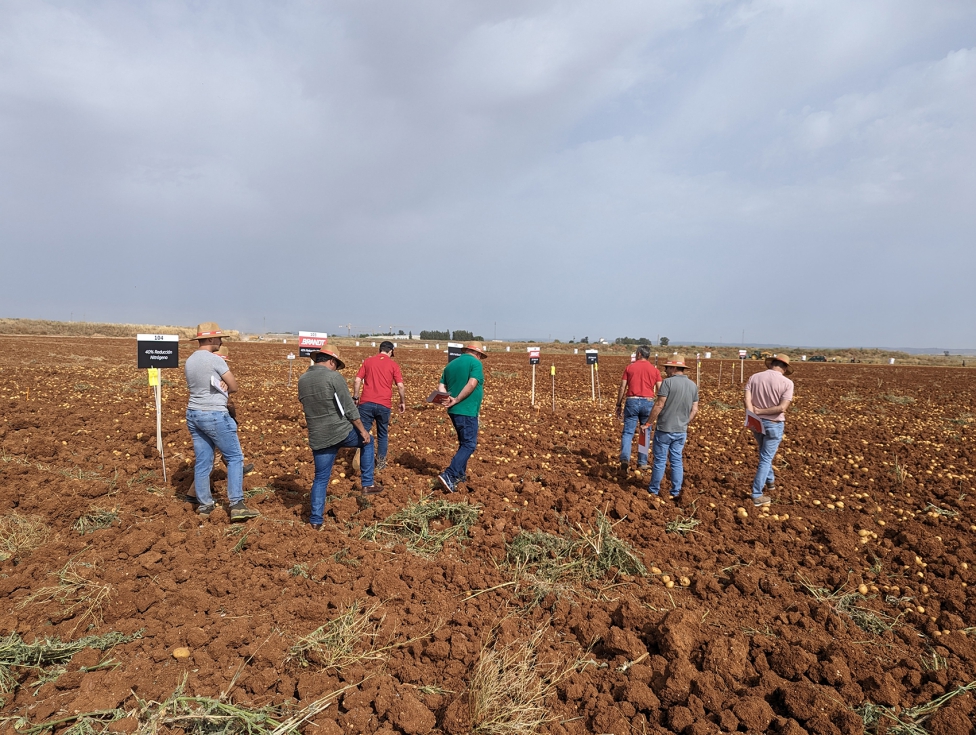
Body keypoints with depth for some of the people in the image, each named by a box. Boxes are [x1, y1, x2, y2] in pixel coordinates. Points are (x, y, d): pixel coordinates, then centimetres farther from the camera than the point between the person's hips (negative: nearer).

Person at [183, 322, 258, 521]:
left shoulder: (188, 362, 10)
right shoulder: (215, 360, -15)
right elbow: (234, 387, -9)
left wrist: (219, 386, 3)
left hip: (193, 414, 8)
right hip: (214, 415, -8)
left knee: (202, 461, 13)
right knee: (235, 457, 0)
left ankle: (204, 504, 20)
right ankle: (237, 505, -3)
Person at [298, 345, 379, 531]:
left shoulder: (302, 380, 8)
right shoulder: (334, 377, -12)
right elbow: (349, 408, -13)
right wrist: (363, 430, -4)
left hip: (318, 437, 5)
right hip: (342, 431, -5)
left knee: (321, 478, 15)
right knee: (367, 441, 24)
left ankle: (316, 520, 16)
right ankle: (367, 484, 22)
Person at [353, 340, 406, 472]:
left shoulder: (368, 361, 9)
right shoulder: (393, 364, 5)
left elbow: (357, 381, 3)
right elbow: (400, 386, -1)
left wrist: (355, 397, 12)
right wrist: (403, 402, 12)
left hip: (366, 402, 0)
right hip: (384, 404, 0)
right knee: (383, 434, 15)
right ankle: (381, 463, 19)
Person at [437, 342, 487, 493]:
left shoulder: (451, 364, 16)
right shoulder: (475, 363, -5)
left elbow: (441, 388, 7)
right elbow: (471, 384, -19)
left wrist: (448, 399, -9)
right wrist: (457, 400, -16)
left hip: (454, 411, 8)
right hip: (467, 411, -8)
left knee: (465, 442, 22)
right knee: (469, 445, -5)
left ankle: (461, 474, 27)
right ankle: (449, 475, -17)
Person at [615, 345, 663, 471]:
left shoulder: (630, 367, 3)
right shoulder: (655, 370, 6)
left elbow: (622, 388, 1)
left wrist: (619, 405, 7)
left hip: (632, 402, -1)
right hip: (648, 403, 1)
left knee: (628, 432, 1)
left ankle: (625, 458, -16)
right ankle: (642, 462, 15)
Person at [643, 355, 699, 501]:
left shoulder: (668, 382, -14)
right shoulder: (693, 385, 5)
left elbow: (659, 405, -16)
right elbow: (694, 411, 7)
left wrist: (649, 423, -7)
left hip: (664, 429, -5)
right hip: (681, 431, 5)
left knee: (660, 460, 5)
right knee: (677, 461, 12)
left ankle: (654, 490, 16)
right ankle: (676, 492, 17)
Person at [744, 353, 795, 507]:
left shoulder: (753, 377, -2)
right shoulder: (787, 382, -11)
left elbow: (747, 401, -11)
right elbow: (782, 408, -19)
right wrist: (760, 411, -13)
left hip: (757, 423, 4)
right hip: (774, 425, -4)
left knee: (765, 455, 26)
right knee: (765, 458, 3)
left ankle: (770, 482, 43)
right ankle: (757, 496, 6)